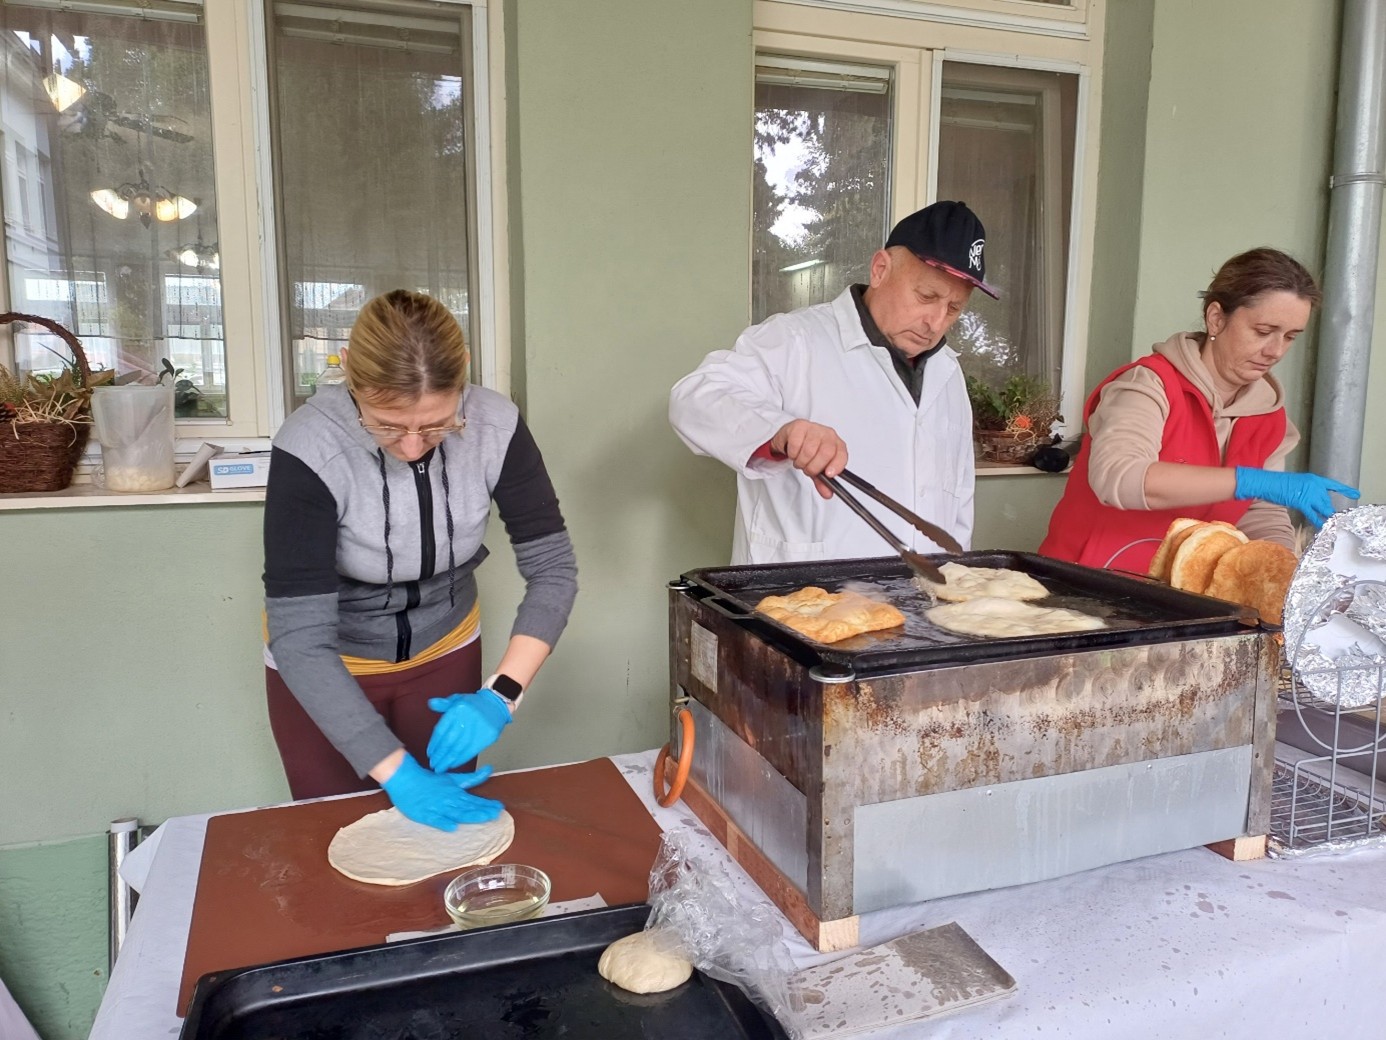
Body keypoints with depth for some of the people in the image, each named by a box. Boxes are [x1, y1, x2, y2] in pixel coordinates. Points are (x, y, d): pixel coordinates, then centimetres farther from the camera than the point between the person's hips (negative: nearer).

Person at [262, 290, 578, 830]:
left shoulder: (495, 426, -23)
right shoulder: (310, 447, -30)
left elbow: (553, 569, -16)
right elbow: (299, 638, -30)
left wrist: (502, 695, -29)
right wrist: (396, 772, -34)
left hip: (445, 652, 2)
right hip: (325, 672, -2)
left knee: (448, 828, 17)